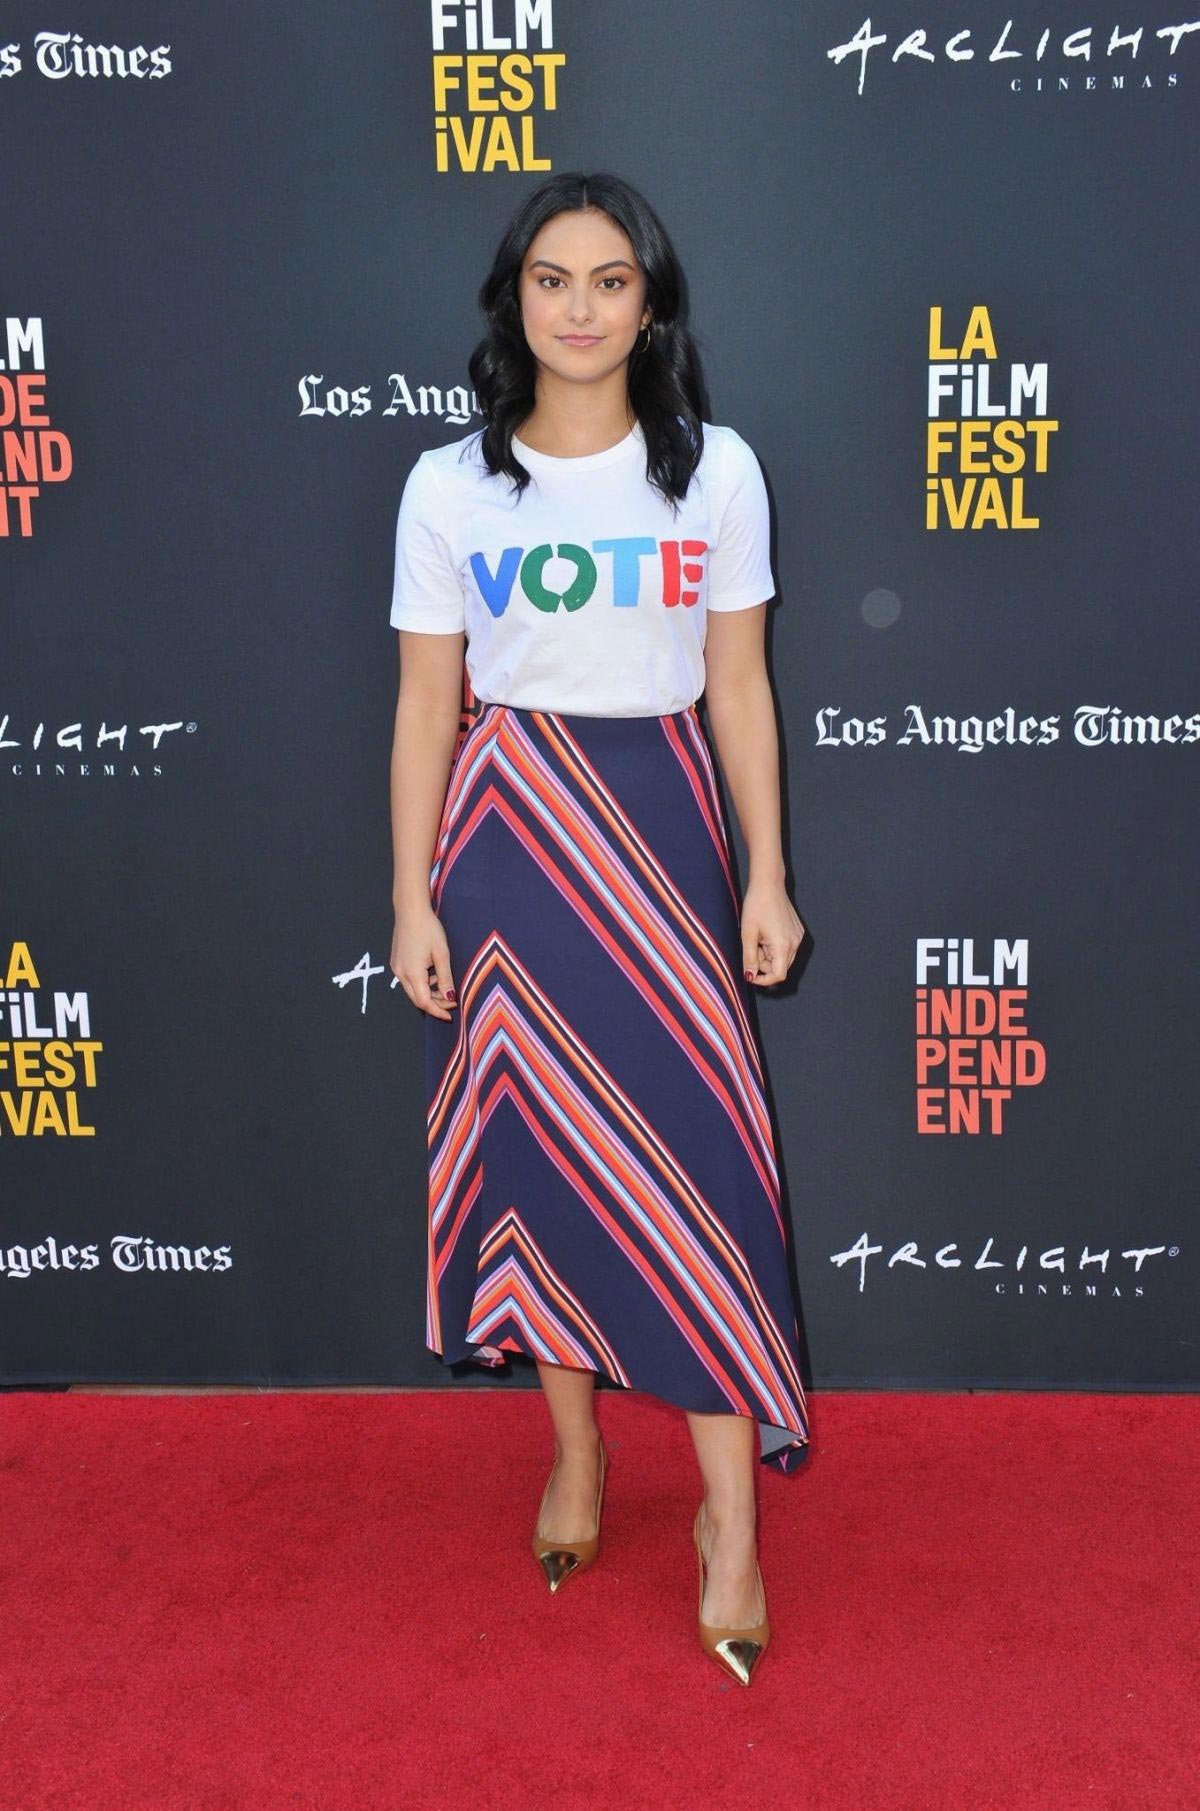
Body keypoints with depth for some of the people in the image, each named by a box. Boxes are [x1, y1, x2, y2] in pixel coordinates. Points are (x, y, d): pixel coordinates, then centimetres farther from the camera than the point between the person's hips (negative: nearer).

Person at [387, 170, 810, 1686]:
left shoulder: (717, 469, 1)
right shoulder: (449, 486, 1)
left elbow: (737, 687, 4)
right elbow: (426, 707, 2)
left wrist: (766, 875, 2)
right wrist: (414, 901, -1)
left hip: (661, 822, 0)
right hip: (504, 828, 1)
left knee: (695, 1153, -3)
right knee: (536, 1141, 7)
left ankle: (730, 1517, 9)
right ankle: (575, 1453, 28)